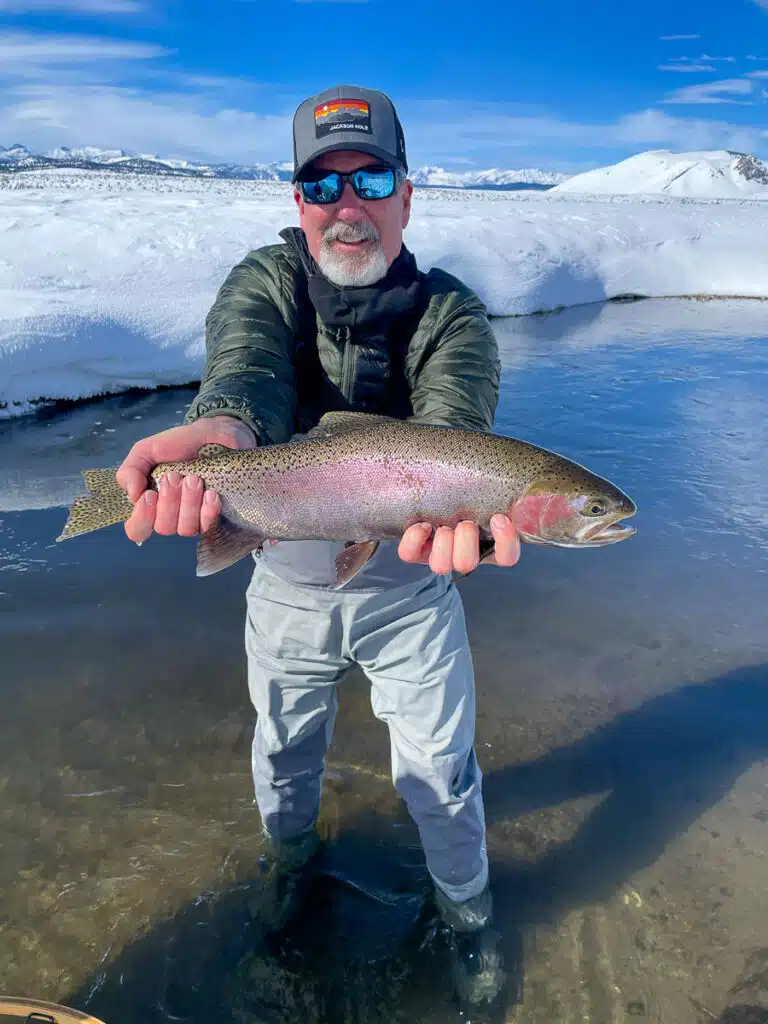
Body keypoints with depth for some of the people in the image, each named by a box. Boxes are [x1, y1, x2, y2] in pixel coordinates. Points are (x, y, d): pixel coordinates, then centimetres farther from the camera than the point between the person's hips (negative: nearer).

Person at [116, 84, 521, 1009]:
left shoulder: (450, 311, -11)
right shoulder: (263, 283, -8)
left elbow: (454, 417, -31)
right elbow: (248, 365, -31)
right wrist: (222, 425, -56)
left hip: (411, 583, -1)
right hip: (288, 584, 2)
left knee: (441, 770, 11)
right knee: (285, 750, 23)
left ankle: (466, 909, 43)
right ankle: (291, 851, 57)